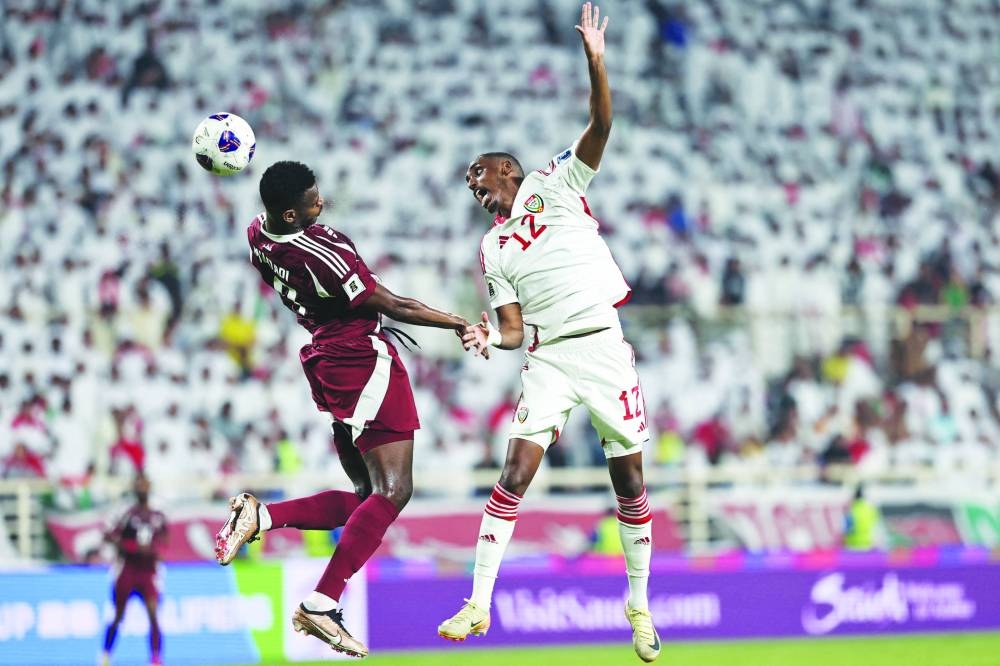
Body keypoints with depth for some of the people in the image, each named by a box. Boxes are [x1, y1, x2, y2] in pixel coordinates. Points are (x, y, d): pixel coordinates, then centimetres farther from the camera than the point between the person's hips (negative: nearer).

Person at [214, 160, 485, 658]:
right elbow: (392, 306, -15)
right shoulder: (319, 251, -23)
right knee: (393, 491, -12)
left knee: (366, 497, 13)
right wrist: (458, 324, -5)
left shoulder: (258, 233, 0)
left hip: (325, 363, 9)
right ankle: (321, 604, -21)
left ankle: (260, 516, -3)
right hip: (365, 360, -9)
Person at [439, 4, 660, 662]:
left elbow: (602, 127, -8)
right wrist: (489, 337, -10)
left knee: (629, 479, 2)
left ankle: (640, 606, 16)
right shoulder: (492, 248, 15)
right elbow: (514, 327, 12)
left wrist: (596, 62, -23)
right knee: (516, 471, -12)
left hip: (604, 348, -2)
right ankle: (479, 605, -12)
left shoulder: (554, 183, 6)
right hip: (548, 358, 2)